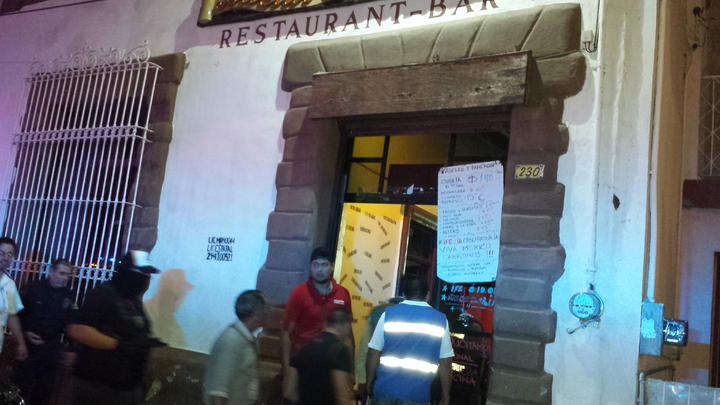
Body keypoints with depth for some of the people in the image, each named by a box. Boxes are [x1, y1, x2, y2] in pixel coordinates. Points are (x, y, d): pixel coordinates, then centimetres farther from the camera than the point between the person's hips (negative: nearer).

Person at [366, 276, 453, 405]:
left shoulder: (389, 314, -2)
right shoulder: (440, 319, -1)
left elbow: (373, 353, 0)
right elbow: (445, 363, -1)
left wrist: (369, 383, 11)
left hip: (385, 388, 1)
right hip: (417, 394, 0)